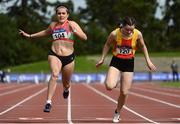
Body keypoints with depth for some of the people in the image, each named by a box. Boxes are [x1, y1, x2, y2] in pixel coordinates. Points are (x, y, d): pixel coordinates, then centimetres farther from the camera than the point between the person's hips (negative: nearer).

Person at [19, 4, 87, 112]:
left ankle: (66, 89, 55)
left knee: (66, 83, 14)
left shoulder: (72, 24, 0)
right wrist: (30, 36, 35)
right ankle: (49, 102, -35)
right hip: (54, 55, 0)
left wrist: (75, 31, -21)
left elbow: (85, 38, -5)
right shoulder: (53, 25, 9)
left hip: (69, 57, 0)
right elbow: (46, 32, 33)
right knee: (54, 75, -29)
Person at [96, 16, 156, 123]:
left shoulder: (138, 34, -15)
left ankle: (117, 112, 28)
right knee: (110, 86, -24)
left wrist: (148, 60, 4)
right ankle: (116, 79, 13)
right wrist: (102, 59, 5)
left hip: (129, 63, 1)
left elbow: (143, 46, 5)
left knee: (124, 93, 2)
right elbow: (107, 44, 3)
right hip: (116, 62, -1)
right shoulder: (115, 34, -18)